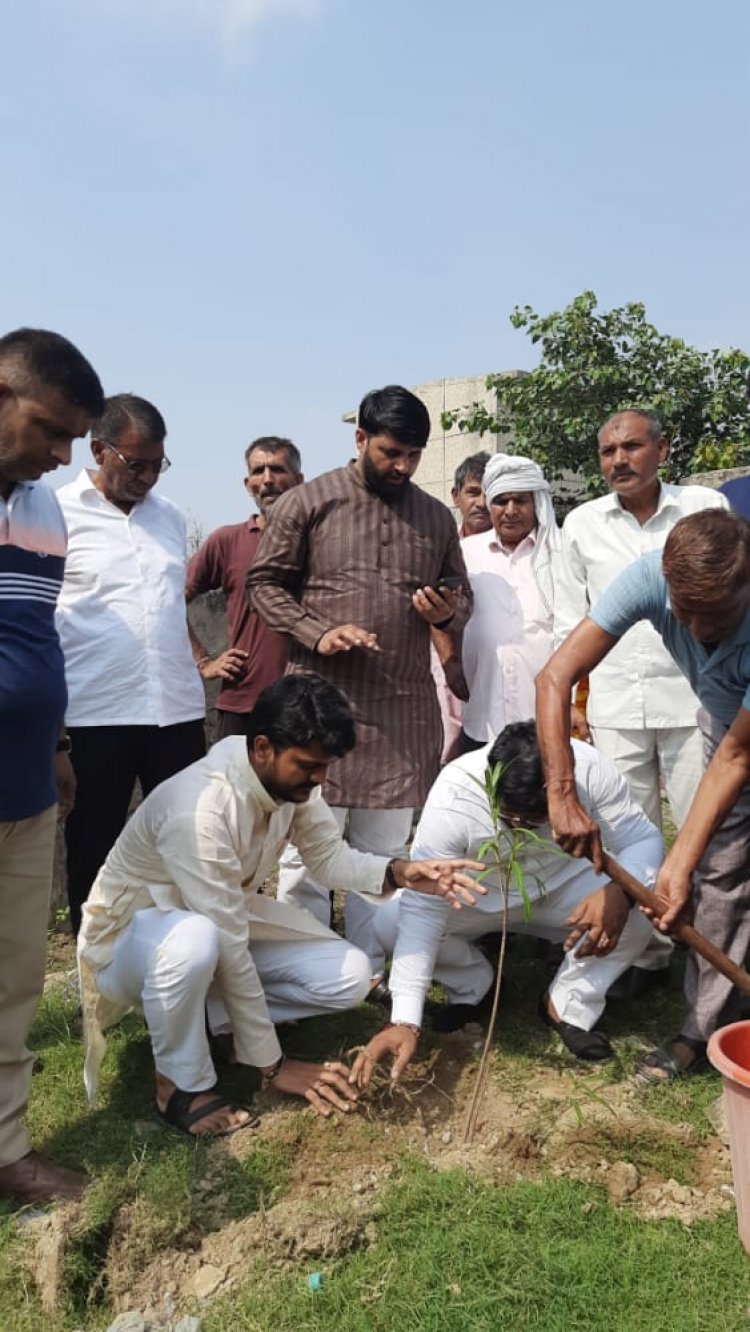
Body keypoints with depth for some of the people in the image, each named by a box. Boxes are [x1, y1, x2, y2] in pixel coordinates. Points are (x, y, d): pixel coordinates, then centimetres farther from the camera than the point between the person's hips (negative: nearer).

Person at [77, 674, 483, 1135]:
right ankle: (183, 1084, -13)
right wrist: (272, 1064, -25)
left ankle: (196, 1015, 4)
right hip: (131, 933, -6)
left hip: (225, 922, 7)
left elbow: (329, 856, -2)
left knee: (350, 976, -9)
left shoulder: (288, 777, -14)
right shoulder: (198, 811, -37)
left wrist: (398, 872, -22)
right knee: (194, 942, -42)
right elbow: (231, 948, -33)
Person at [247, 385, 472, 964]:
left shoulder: (437, 517, 13)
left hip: (406, 708, 4)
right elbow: (265, 582, 1)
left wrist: (447, 613, -4)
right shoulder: (308, 502, 0)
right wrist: (318, 632, -14)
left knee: (385, 850, 11)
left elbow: (462, 598, 20)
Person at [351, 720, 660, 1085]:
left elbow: (643, 840, -19)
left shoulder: (590, 769, -29)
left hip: (566, 886, 1)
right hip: (479, 895, -1)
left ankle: (568, 1005, -3)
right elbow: (421, 911, -36)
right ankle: (471, 984, 5)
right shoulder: (452, 797, -34)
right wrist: (405, 1022, -42)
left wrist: (619, 893, -43)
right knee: (390, 924, -27)